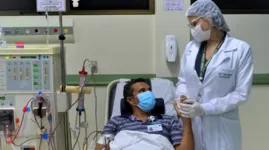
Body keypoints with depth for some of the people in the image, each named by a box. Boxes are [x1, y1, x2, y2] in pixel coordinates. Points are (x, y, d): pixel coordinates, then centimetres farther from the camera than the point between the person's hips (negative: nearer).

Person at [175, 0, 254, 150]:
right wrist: (182, 97, -9)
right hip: (191, 123, 4)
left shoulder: (241, 49, -7)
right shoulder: (191, 47, 7)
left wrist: (205, 108, -18)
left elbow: (241, 93, -10)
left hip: (220, 127, -3)